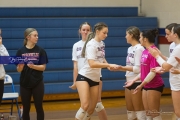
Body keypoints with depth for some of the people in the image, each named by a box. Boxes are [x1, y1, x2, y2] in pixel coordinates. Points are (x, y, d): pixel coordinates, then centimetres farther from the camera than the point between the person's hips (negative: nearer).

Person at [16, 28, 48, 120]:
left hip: (37, 83, 0)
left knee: (39, 108, 4)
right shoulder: (21, 51, -1)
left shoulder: (40, 51, -1)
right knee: (26, 109, 6)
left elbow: (43, 67, -3)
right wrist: (20, 66, -22)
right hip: (24, 83, 0)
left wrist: (33, 66, -20)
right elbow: (19, 70, 0)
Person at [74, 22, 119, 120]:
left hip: (95, 79, 8)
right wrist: (109, 65, -31)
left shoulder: (101, 43, 8)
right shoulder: (91, 44, -16)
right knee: (85, 105, -22)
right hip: (84, 77, -8)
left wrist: (109, 66, 6)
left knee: (91, 109, 5)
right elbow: (92, 64, -28)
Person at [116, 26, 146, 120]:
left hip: (137, 82, -9)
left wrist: (122, 68, -17)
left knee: (139, 110, -3)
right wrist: (119, 68, 4)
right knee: (130, 110, 13)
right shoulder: (130, 49, 12)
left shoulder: (139, 49, -14)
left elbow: (138, 68, -18)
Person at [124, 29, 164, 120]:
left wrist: (141, 84, -21)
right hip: (146, 86, 9)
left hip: (154, 86, -9)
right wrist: (133, 80, 17)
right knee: (148, 113, 13)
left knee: (154, 113, -3)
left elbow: (153, 72, -21)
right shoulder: (145, 52, 9)